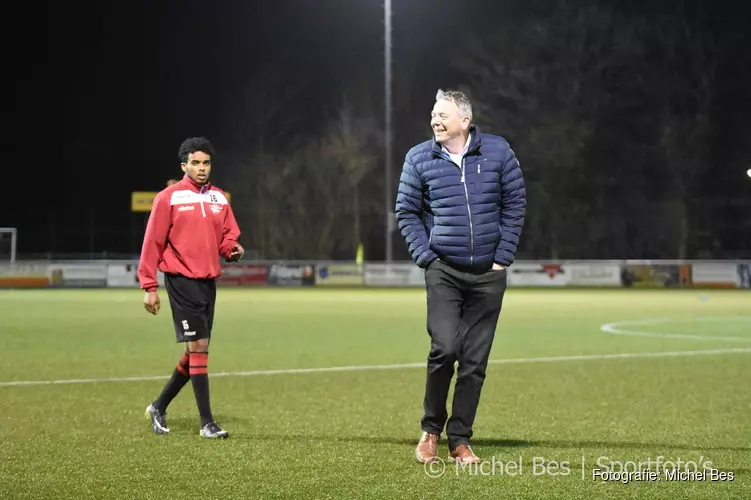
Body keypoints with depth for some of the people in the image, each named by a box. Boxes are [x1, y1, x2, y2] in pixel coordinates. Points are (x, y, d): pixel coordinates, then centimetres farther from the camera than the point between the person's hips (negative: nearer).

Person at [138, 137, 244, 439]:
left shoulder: (219, 198, 12)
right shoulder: (169, 198, -4)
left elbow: (227, 236, 18)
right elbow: (153, 243, -5)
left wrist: (232, 249, -6)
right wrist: (150, 287, -8)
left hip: (208, 281, 6)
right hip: (181, 280, -6)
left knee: (195, 351, 10)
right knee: (198, 347, -11)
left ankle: (159, 408, 28)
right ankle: (207, 423, -9)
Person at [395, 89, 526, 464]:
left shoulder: (497, 152, 0)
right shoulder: (419, 159, 0)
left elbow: (515, 204, 4)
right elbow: (407, 212, 6)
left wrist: (503, 257, -1)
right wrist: (426, 258, -4)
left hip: (488, 274, 1)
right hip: (444, 270, -1)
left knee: (475, 361, 4)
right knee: (445, 347, -16)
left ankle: (460, 440, 14)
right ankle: (431, 428, 5)